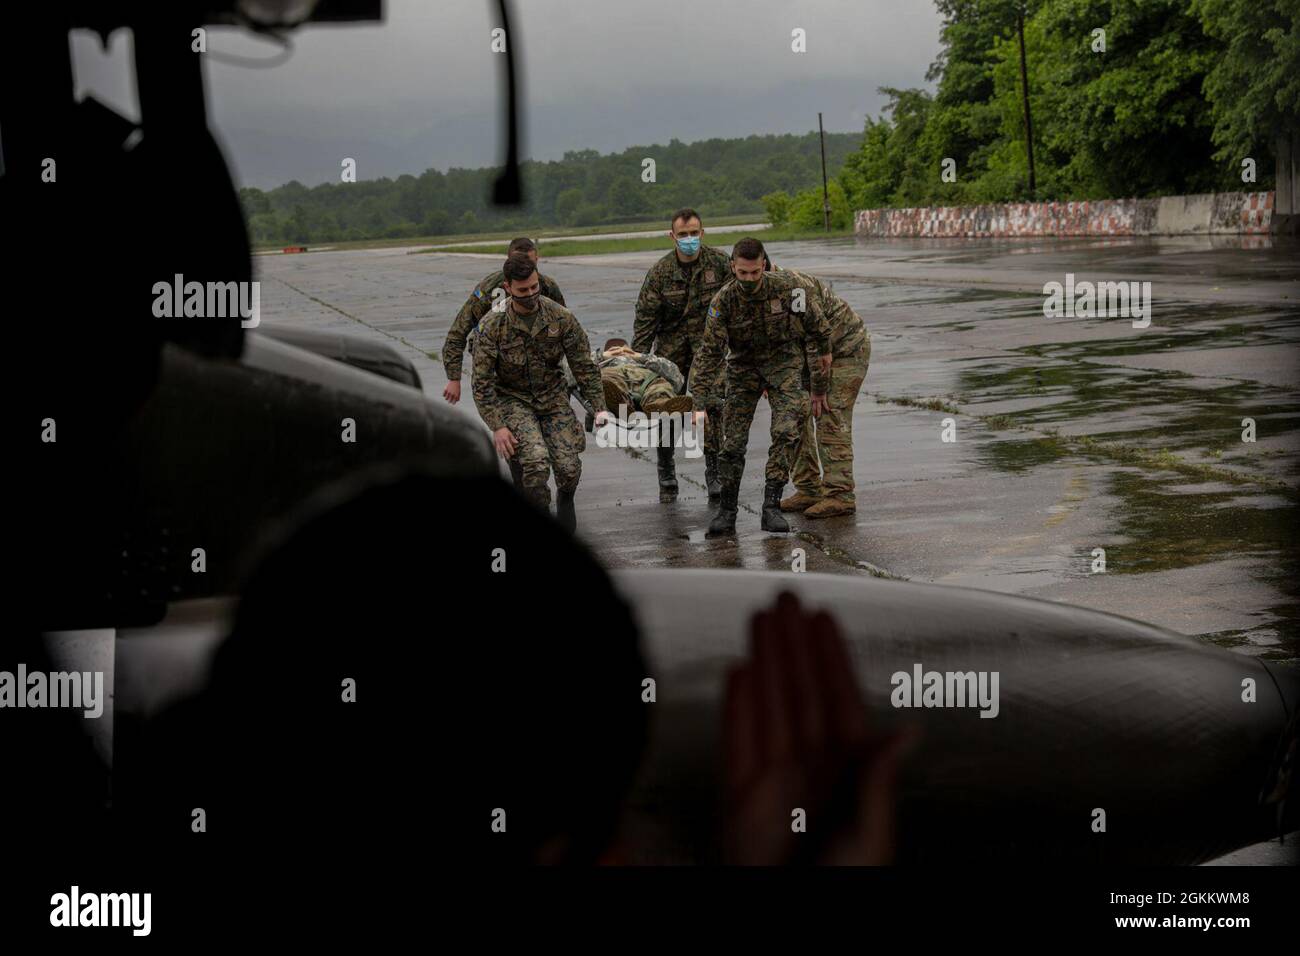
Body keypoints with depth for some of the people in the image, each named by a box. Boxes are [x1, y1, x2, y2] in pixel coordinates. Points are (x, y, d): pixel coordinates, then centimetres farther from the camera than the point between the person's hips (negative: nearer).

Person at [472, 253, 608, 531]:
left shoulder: (560, 318, -10)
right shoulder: (493, 327, -16)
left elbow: (584, 365, -2)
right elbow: (482, 382, -13)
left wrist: (599, 407, -8)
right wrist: (497, 426, -20)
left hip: (552, 397, 2)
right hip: (513, 400, -2)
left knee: (569, 467, -11)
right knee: (536, 461, -26)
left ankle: (565, 498, 26)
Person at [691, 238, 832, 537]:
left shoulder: (787, 288, -19)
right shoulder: (723, 302, -18)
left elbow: (817, 328, -6)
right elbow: (710, 352, -15)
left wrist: (819, 387, 0)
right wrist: (700, 400, -22)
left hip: (784, 362, -1)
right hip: (743, 367, 1)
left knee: (786, 431, -18)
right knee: (732, 442, -4)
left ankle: (771, 506, -15)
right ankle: (726, 512, 9)